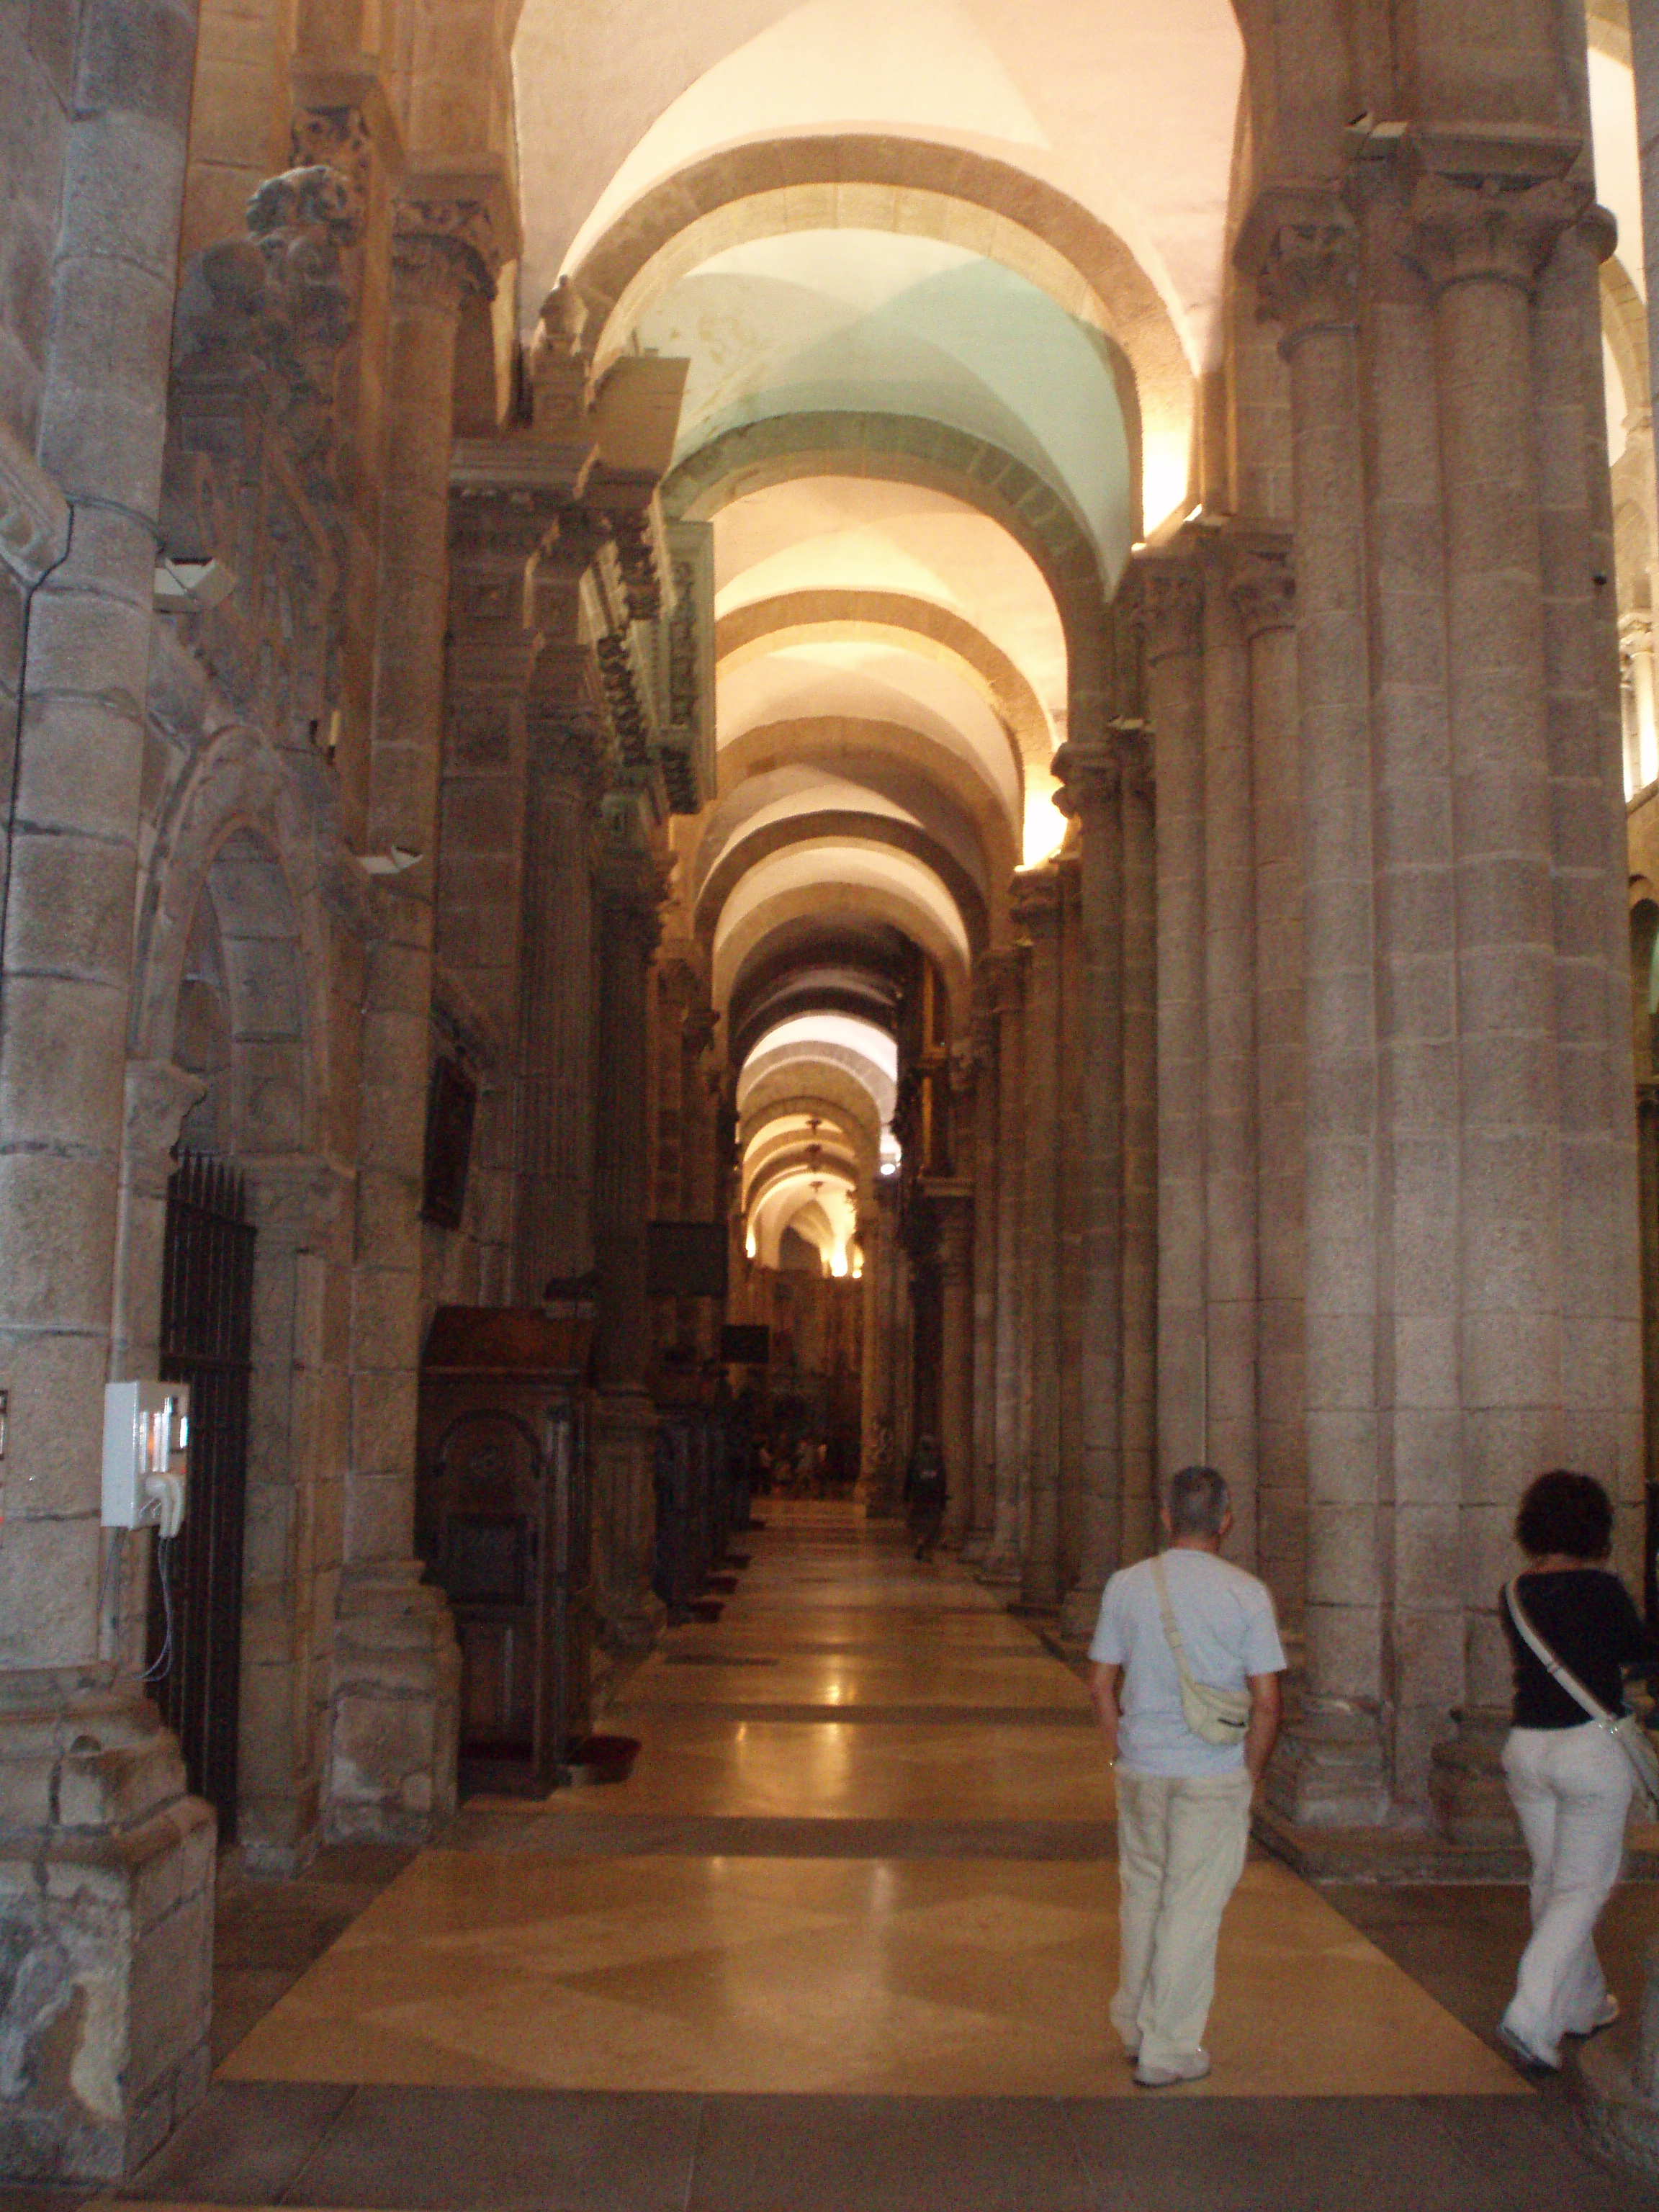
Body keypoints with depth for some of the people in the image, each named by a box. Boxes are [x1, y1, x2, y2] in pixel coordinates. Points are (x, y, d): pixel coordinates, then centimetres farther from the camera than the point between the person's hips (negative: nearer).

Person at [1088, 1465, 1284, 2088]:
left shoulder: (1126, 1585, -1)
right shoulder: (1246, 1594, -9)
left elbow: (1102, 1685, 3)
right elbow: (1266, 1703, -9)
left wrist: (1119, 1755, 13)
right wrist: (1251, 1773, 4)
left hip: (1140, 1770, 3)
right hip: (1215, 1774, -3)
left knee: (1141, 1895, 18)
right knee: (1192, 1906, 5)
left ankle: (1134, 2026, 31)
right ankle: (1167, 2050, 11)